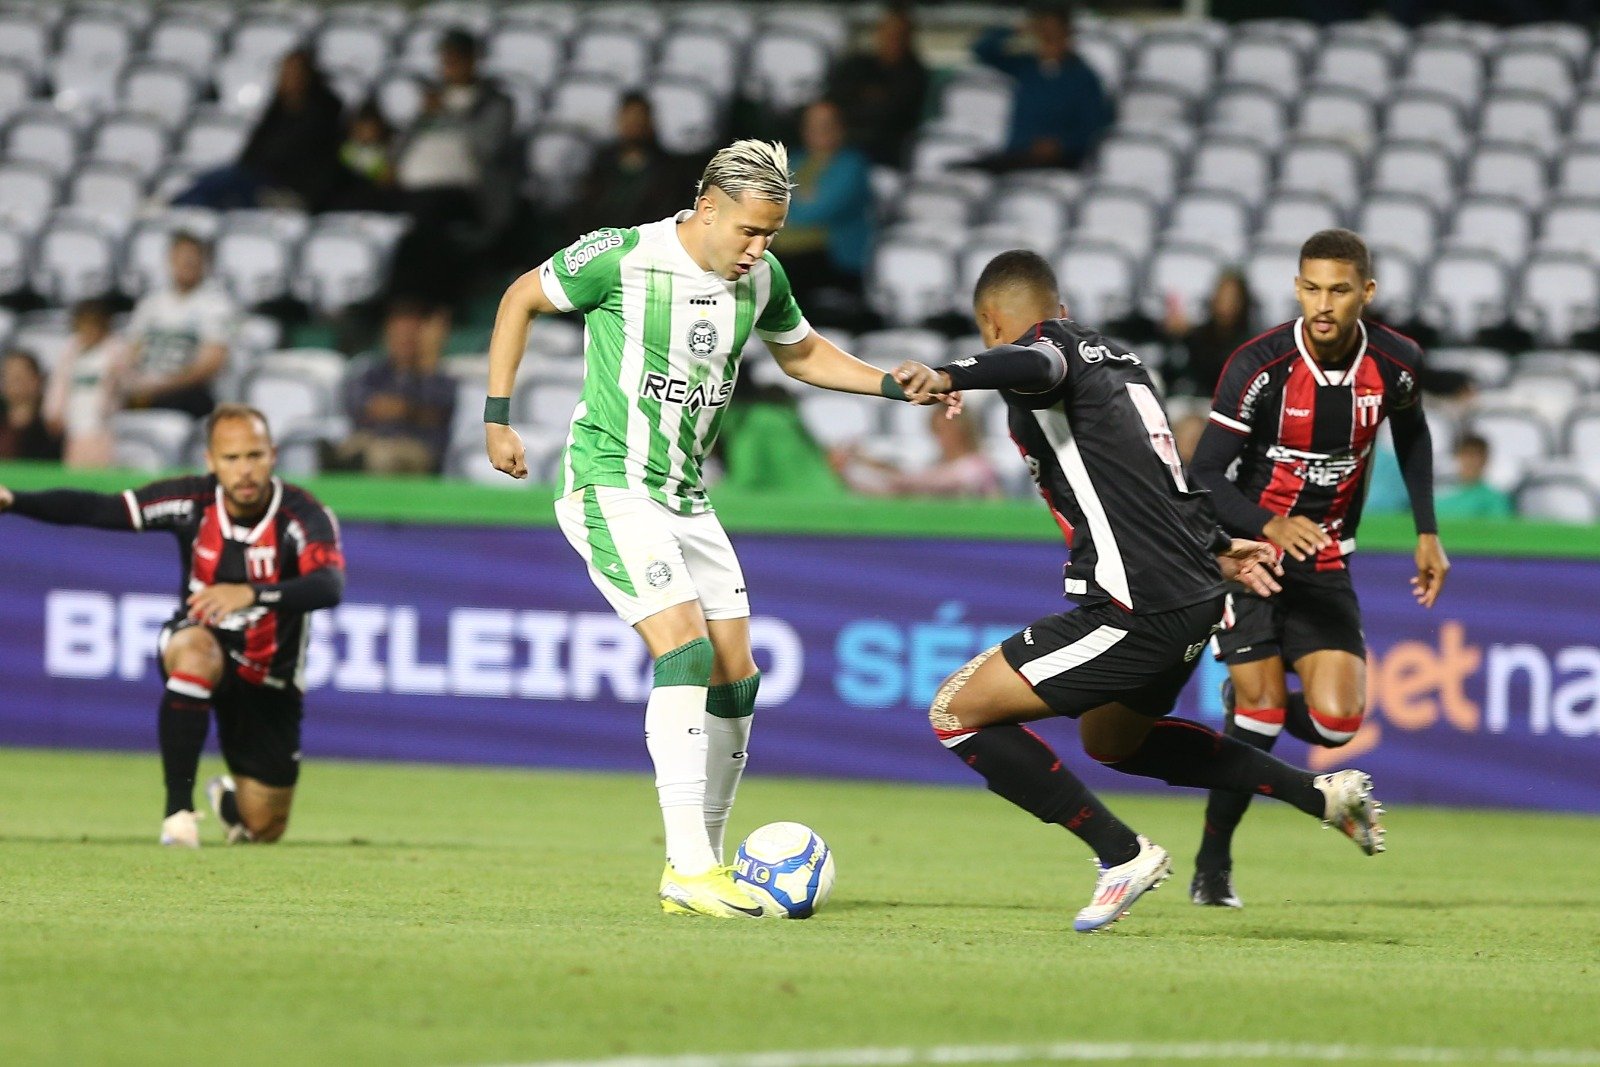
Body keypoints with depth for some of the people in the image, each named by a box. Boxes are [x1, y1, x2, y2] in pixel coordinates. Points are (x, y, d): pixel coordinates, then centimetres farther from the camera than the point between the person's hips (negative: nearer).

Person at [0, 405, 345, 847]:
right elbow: (93, 508, -20)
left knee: (263, 828, 6)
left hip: (268, 679, 0)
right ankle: (179, 807, -28)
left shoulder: (305, 515, -24)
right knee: (196, 655, -40)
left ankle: (228, 796, 46)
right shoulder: (191, 500, -17)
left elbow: (329, 587, -42)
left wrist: (251, 593, -59)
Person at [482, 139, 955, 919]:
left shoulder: (761, 278, 1)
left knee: (735, 677, 3)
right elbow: (520, 300, -3)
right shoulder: (621, 258, -17)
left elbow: (801, 354, 20)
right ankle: (690, 866, -23)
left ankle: (700, 866, 14)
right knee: (686, 648, -22)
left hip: (686, 499, 7)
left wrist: (894, 385, 6)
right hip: (610, 490, -7)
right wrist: (497, 417, -5)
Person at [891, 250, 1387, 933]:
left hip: (1135, 612, -10)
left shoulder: (1050, 341, -5)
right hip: (1196, 595, 10)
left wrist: (949, 377, -48)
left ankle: (1123, 855, -5)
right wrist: (1217, 549, 43)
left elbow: (1039, 365, -31)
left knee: (956, 712, -4)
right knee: (1110, 739, 33)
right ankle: (1322, 794, 29)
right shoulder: (1116, 358, 21)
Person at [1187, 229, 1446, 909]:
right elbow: (1204, 476, -18)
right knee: (1262, 706, -12)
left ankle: (1253, 705, 24)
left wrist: (1426, 533, 14)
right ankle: (1212, 866, 5)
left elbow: (1410, 433, 16)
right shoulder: (1259, 366, -19)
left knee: (1334, 721, -11)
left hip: (1325, 561, 3)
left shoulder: (1395, 363, -8)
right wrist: (1271, 526, -36)